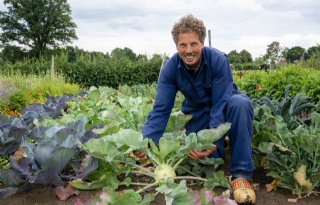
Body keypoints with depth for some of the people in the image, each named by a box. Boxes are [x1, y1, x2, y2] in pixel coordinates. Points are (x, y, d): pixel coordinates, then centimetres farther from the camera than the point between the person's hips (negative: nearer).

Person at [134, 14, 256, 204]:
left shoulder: (218, 60, -26)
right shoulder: (170, 68, -19)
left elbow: (220, 105, -31)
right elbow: (161, 110, -22)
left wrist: (212, 141, -44)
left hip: (224, 106, -2)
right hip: (198, 113, 2)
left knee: (240, 103, -37)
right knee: (195, 152, -22)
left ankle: (241, 174, -27)